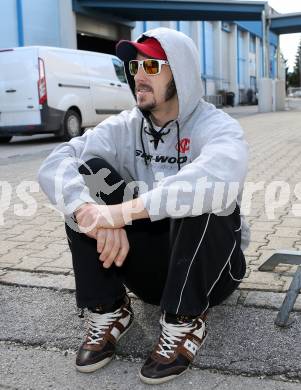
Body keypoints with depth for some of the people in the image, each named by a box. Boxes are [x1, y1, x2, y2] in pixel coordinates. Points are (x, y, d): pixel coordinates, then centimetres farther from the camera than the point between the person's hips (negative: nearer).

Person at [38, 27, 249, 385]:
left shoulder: (216, 126, -15)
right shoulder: (124, 127, -2)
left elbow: (220, 179, -41)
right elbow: (54, 165, -18)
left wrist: (122, 211, -42)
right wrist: (91, 211, -38)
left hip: (211, 266, -3)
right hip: (148, 263, 4)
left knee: (201, 194, -32)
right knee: (88, 172, -14)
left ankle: (184, 323, -19)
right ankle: (108, 311, -10)